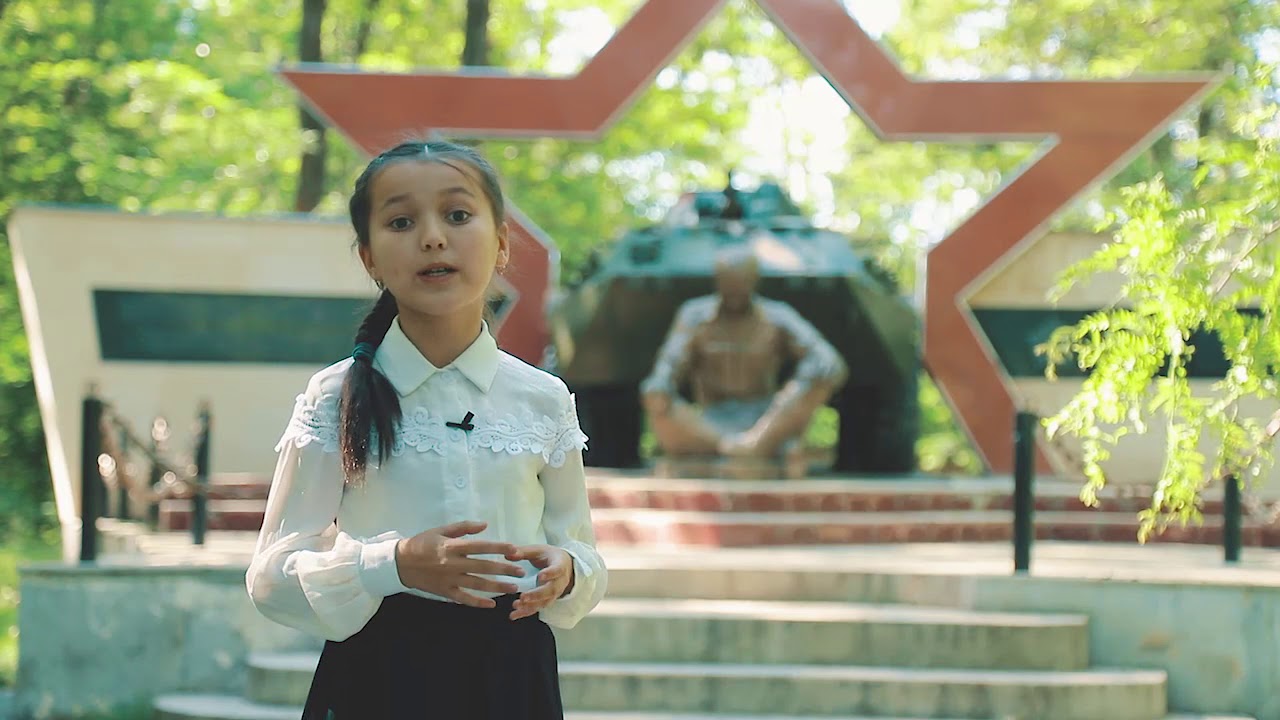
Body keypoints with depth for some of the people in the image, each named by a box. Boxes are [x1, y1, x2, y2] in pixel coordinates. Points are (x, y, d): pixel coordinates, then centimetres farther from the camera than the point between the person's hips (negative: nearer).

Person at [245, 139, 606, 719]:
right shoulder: (338, 398, -4)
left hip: (510, 671, 2)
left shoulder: (543, 401, 2)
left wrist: (564, 574, -12)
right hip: (380, 671, -2)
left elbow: (579, 547, 11)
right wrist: (395, 565, -21)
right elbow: (271, 577, -5)